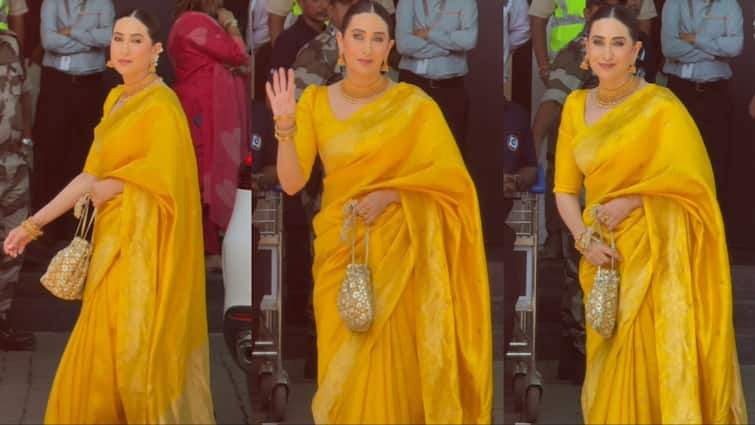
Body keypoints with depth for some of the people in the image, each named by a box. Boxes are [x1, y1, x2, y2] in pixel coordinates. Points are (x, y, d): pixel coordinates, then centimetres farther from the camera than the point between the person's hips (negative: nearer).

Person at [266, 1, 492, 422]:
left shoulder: (413, 103, -5)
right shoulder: (315, 100, 2)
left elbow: (451, 173, -8)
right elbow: (292, 182, -2)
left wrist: (391, 194, -19)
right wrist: (285, 125, -16)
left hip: (394, 249, -2)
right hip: (338, 249, 2)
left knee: (391, 362, -4)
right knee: (343, 365, 7)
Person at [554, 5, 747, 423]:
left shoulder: (660, 105, -7)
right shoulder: (576, 106, 8)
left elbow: (693, 179, -12)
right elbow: (565, 189, 8)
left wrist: (632, 201, -18)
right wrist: (584, 240, -8)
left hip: (653, 255, -5)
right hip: (602, 259, 5)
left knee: (650, 364, -6)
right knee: (610, 368, 10)